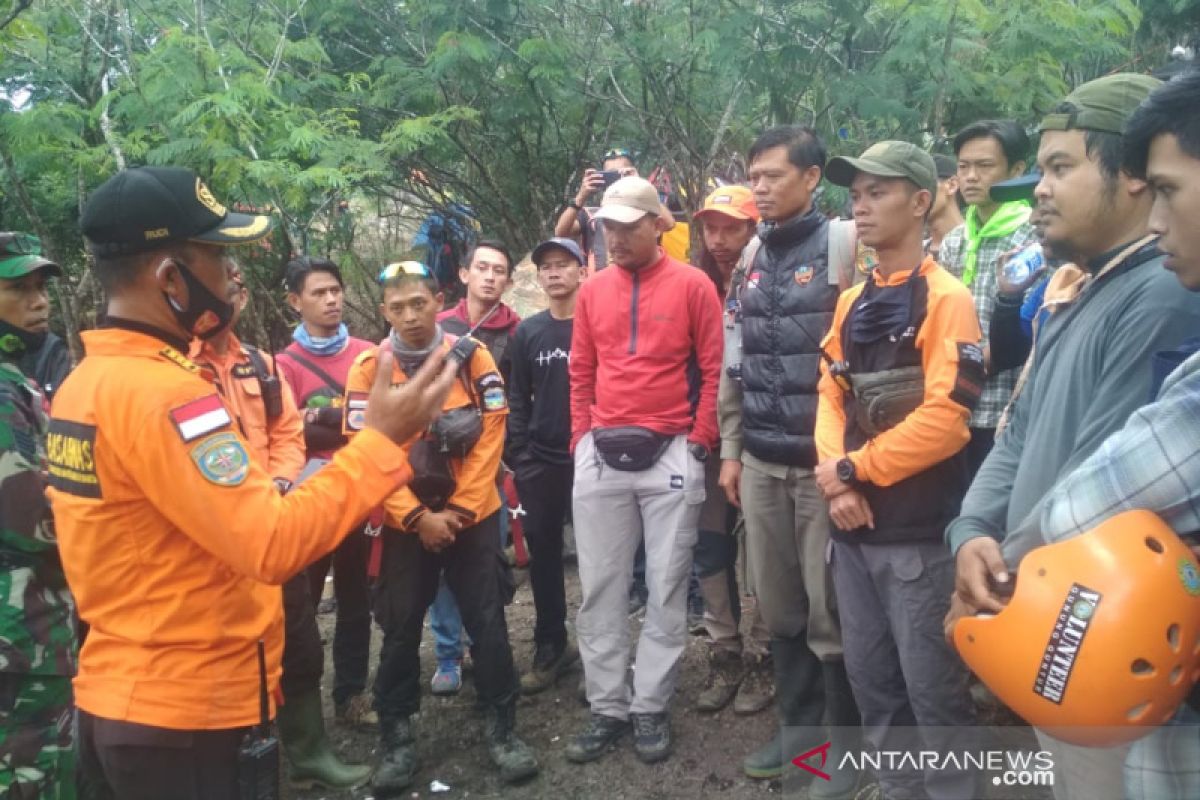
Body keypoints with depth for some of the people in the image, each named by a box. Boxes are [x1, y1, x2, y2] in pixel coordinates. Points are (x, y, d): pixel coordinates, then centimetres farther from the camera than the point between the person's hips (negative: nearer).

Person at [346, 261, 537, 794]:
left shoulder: (472, 356, -5)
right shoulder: (369, 368, -6)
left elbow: (490, 437, -6)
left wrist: (459, 510, -11)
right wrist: (417, 517, -14)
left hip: (473, 516, 0)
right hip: (404, 523, 0)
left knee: (488, 623, 5)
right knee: (400, 630, 8)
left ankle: (502, 728, 20)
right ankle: (396, 737, 23)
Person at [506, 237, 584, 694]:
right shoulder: (527, 332, 9)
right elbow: (517, 400, 9)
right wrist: (519, 456, 1)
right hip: (540, 463, 4)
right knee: (543, 555, 9)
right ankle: (550, 647, 23)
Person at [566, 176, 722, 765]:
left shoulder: (692, 285, -2)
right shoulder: (592, 290, 9)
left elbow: (713, 370, -2)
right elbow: (580, 373, 14)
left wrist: (698, 444, -6)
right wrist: (581, 439, 7)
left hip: (670, 454, -3)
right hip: (601, 454, 4)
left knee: (666, 588, 4)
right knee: (599, 587, 6)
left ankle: (651, 708, 17)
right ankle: (607, 708, 18)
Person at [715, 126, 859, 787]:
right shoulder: (751, 260, 12)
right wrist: (730, 450, 14)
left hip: (823, 459, -6)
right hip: (761, 461, 6)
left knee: (829, 609, 4)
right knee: (778, 606, 14)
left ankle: (844, 742, 22)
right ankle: (797, 724, 31)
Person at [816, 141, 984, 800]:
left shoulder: (946, 299, -10)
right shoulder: (851, 303, 12)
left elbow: (945, 418, -18)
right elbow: (830, 395, 11)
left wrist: (853, 468, -13)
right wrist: (835, 480, -5)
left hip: (919, 530, -7)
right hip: (854, 526, 7)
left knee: (932, 687, 3)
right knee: (869, 677, 16)